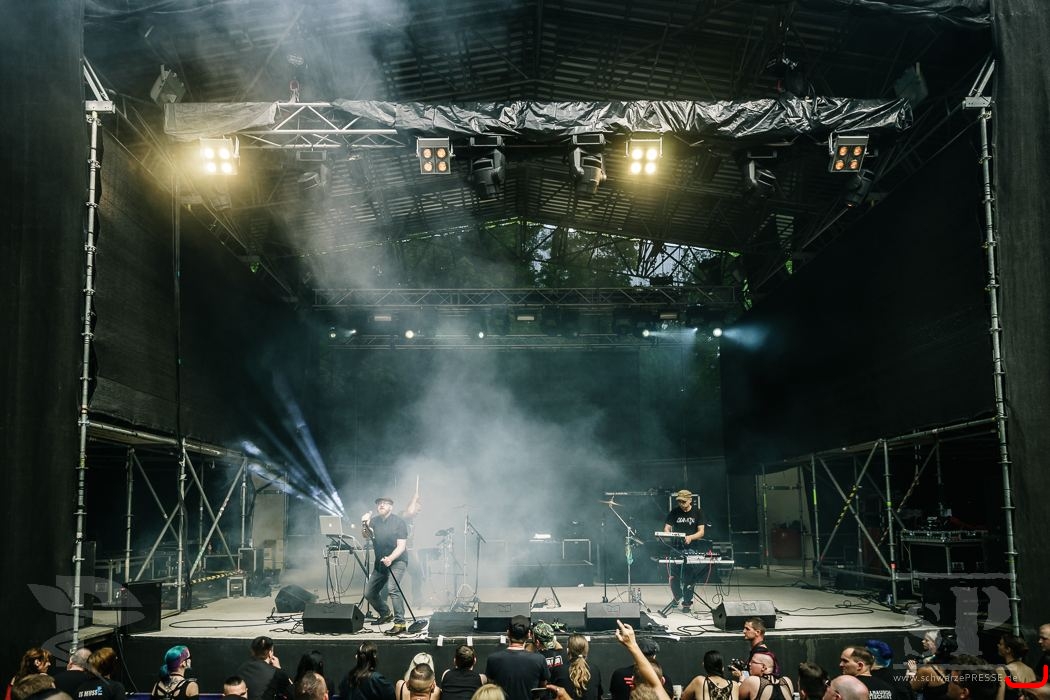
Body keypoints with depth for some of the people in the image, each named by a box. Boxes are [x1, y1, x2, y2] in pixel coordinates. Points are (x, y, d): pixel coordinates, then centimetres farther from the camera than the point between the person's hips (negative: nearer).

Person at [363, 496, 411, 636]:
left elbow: (401, 546, -14)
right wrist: (364, 525, -32)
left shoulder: (399, 522, -9)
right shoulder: (374, 521, 6)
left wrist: (390, 558, -30)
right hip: (380, 564, 7)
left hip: (396, 561, -7)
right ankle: (385, 614, 34)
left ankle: (400, 623, -26)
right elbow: (366, 536, -11)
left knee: (392, 588, -27)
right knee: (369, 593, 11)